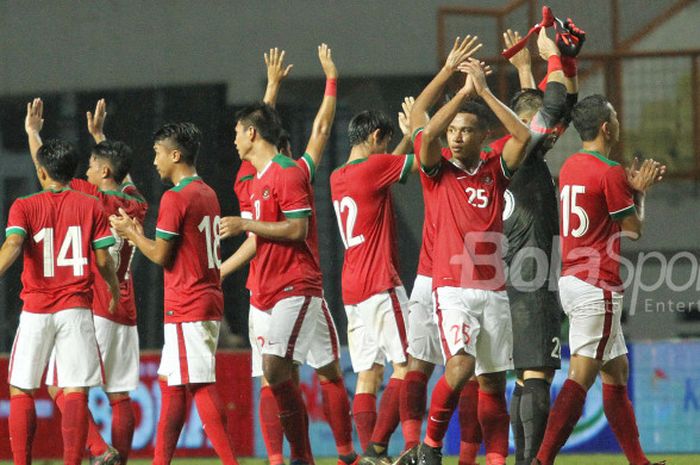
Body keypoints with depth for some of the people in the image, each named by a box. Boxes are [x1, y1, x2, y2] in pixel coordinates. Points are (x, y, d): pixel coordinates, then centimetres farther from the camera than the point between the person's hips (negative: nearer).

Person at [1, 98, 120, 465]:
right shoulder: (90, 206, 4)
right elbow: (103, 259, 3)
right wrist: (114, 288, 20)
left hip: (36, 310, 0)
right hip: (76, 307, 0)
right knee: (74, 391, -4)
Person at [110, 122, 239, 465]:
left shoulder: (175, 198, -13)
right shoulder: (207, 194, 14)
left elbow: (162, 256, -12)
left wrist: (131, 233, 3)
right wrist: (140, 236, 21)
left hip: (186, 308, -10)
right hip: (208, 302, 10)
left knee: (200, 386, -11)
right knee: (170, 384, 15)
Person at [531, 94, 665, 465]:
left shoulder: (570, 167, 11)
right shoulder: (610, 173, -13)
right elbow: (633, 228, -4)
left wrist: (631, 185, 22)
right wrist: (639, 190, 11)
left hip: (570, 279, 9)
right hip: (597, 287, -9)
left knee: (616, 372, 16)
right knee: (581, 376, -13)